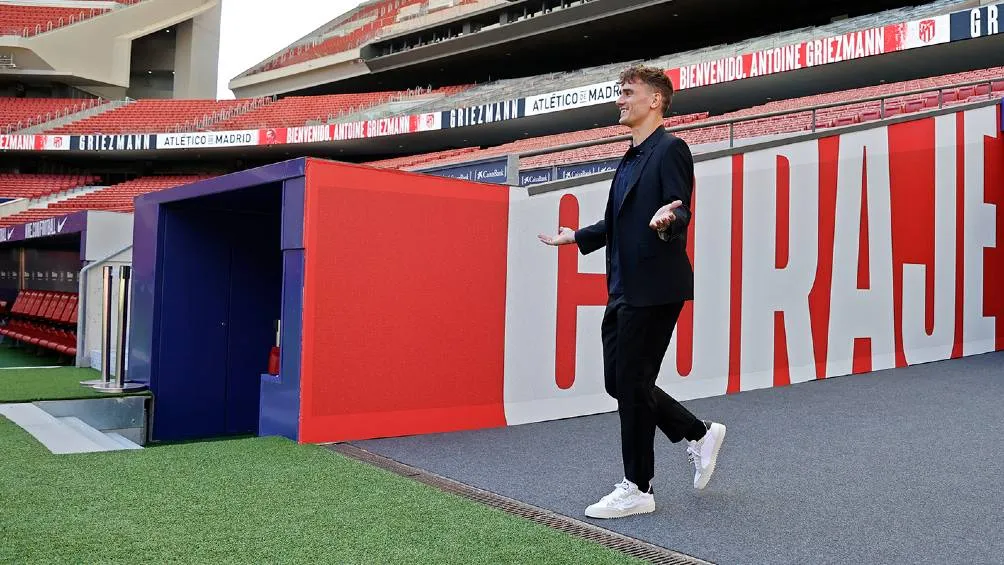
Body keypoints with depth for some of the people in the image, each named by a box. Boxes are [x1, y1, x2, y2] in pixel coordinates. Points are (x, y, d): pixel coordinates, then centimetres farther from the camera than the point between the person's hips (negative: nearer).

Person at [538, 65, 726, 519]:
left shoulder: (670, 149, -8)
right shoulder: (631, 158, 18)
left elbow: (680, 214, -17)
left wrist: (667, 220, -39)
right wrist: (577, 236, 33)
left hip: (653, 289, -9)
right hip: (623, 289, 9)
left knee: (632, 384, -2)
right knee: (619, 382, 12)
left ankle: (638, 489, 13)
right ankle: (699, 434, 29)